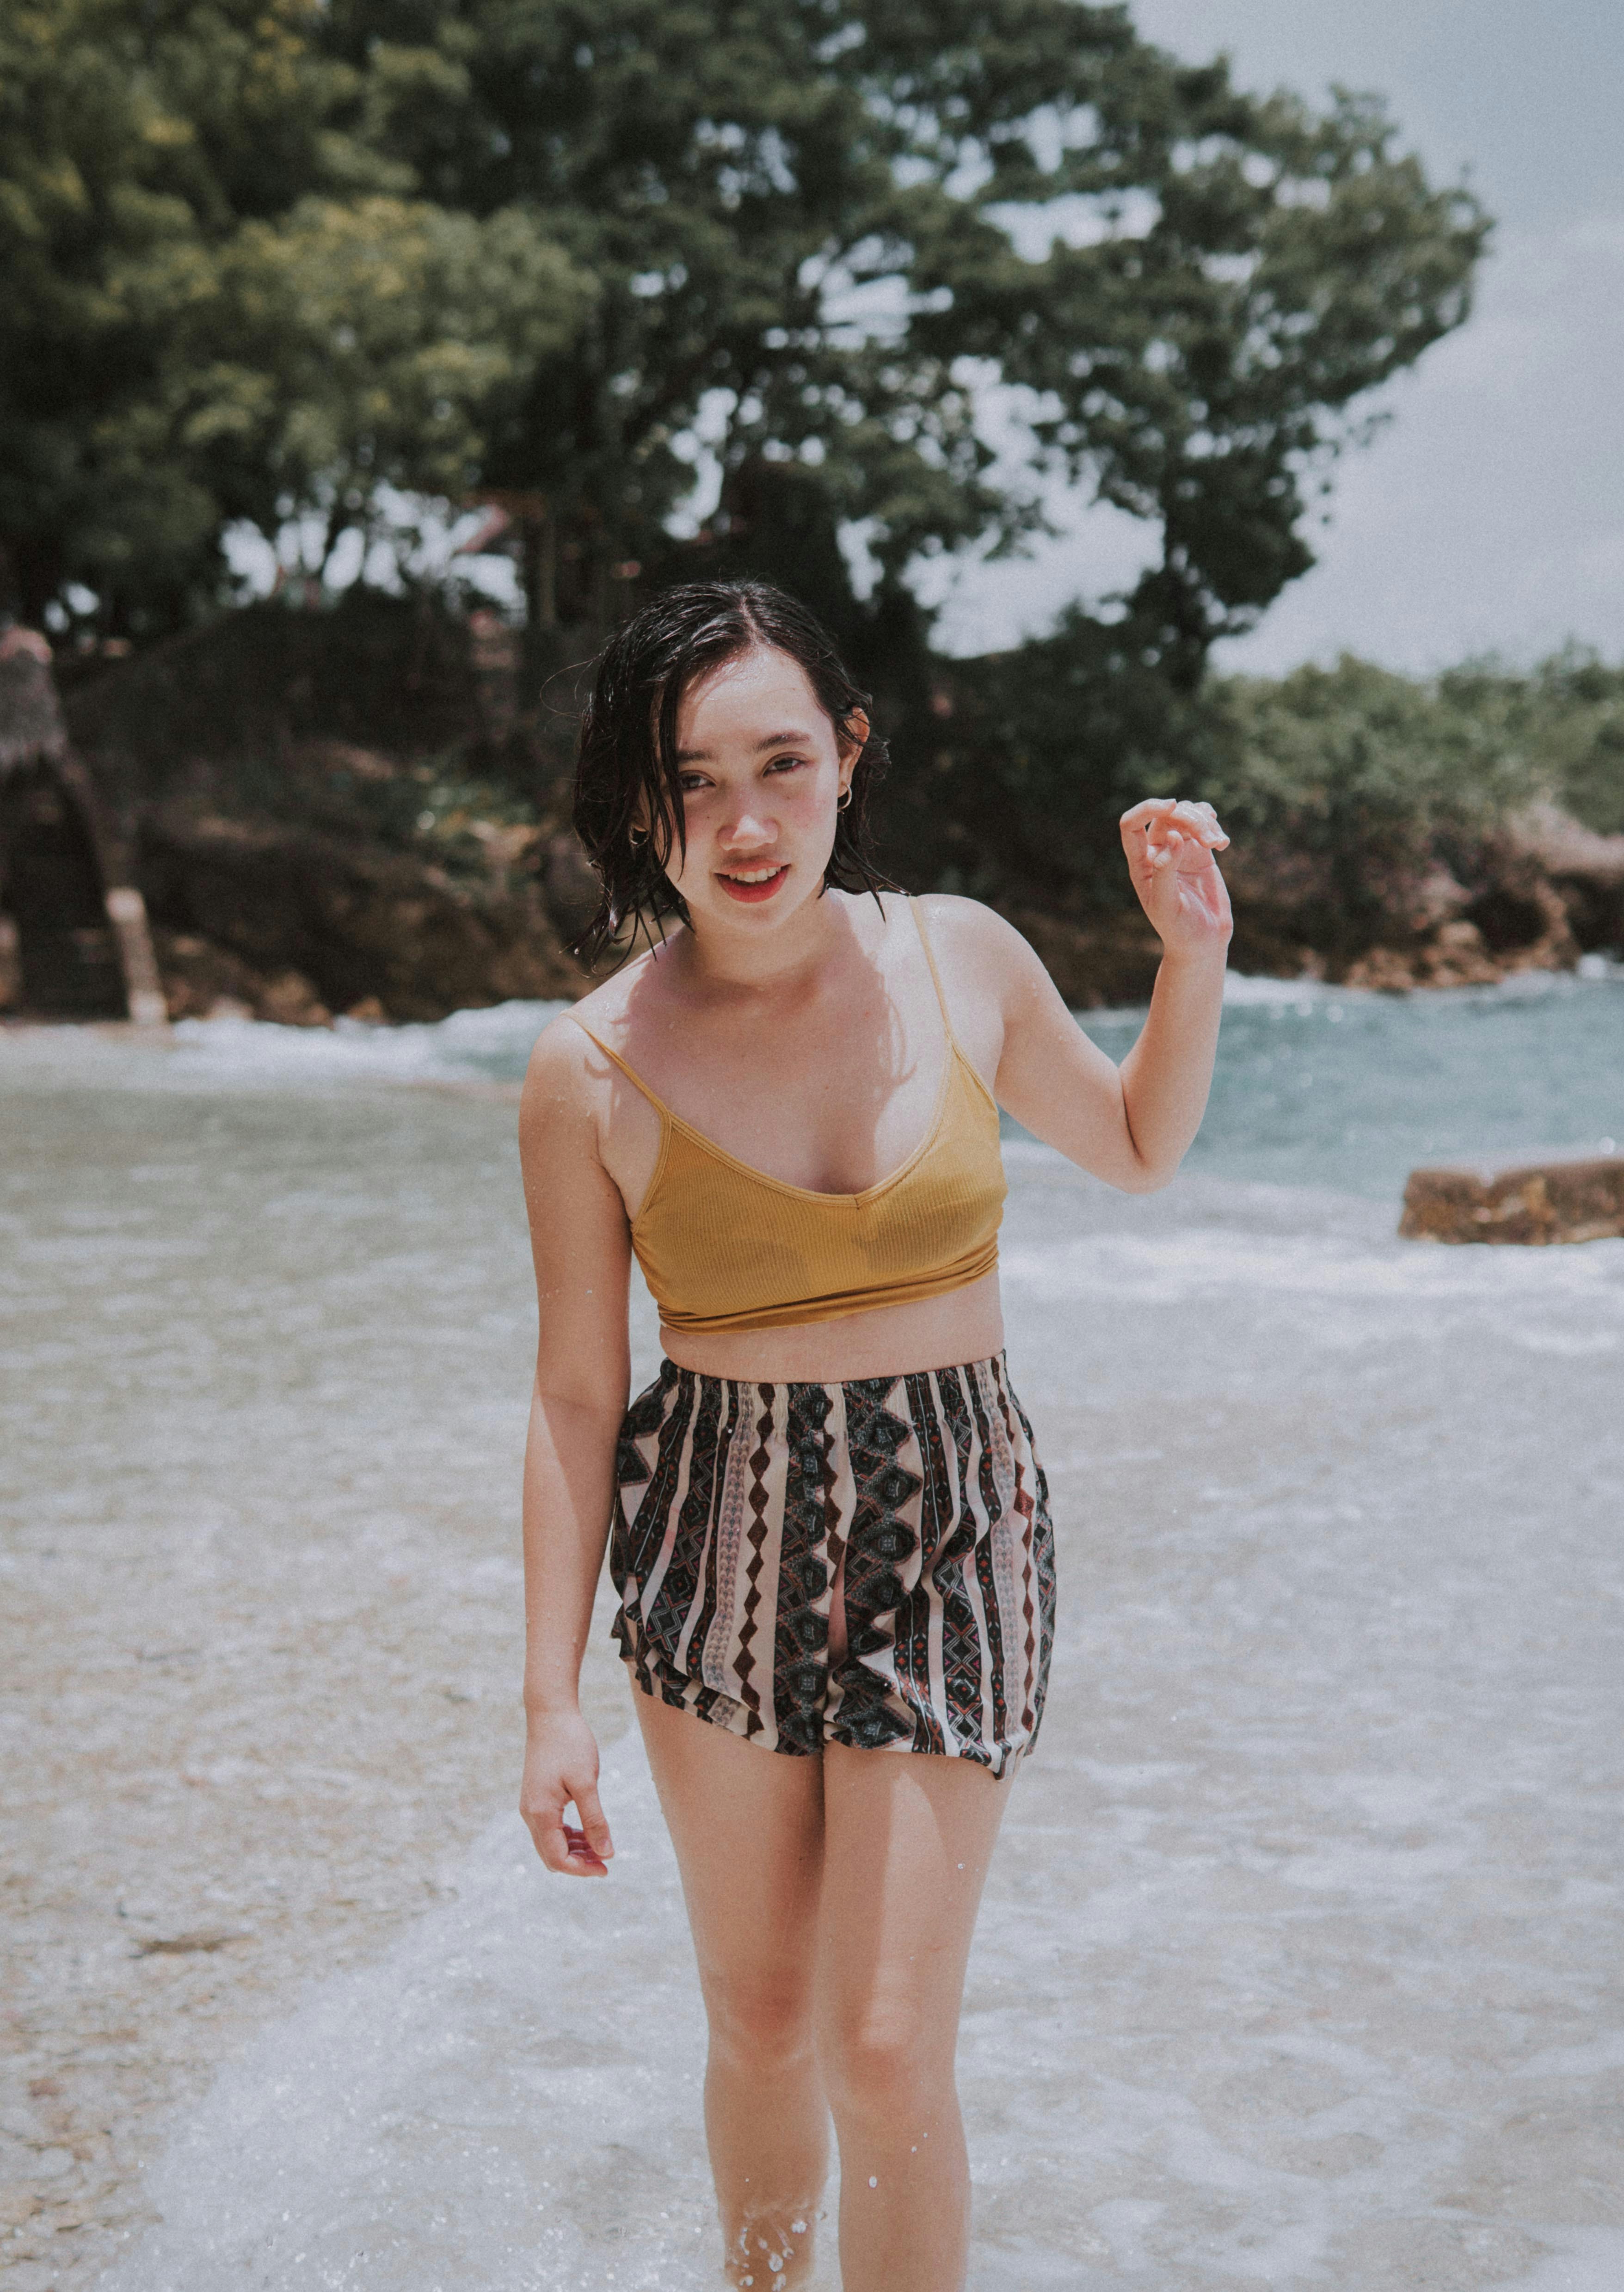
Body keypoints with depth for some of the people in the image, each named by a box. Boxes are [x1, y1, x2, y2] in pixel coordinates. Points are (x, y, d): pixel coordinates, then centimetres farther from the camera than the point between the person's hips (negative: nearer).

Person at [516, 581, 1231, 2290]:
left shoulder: (962, 960, -5)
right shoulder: (593, 1071, -10)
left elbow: (1138, 1150, 14)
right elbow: (576, 1397, -3)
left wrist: (1196, 954, -1)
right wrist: (553, 1698, -3)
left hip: (947, 1523, 0)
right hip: (712, 1537, 0)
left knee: (887, 2050, -5)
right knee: (757, 2019, 14)